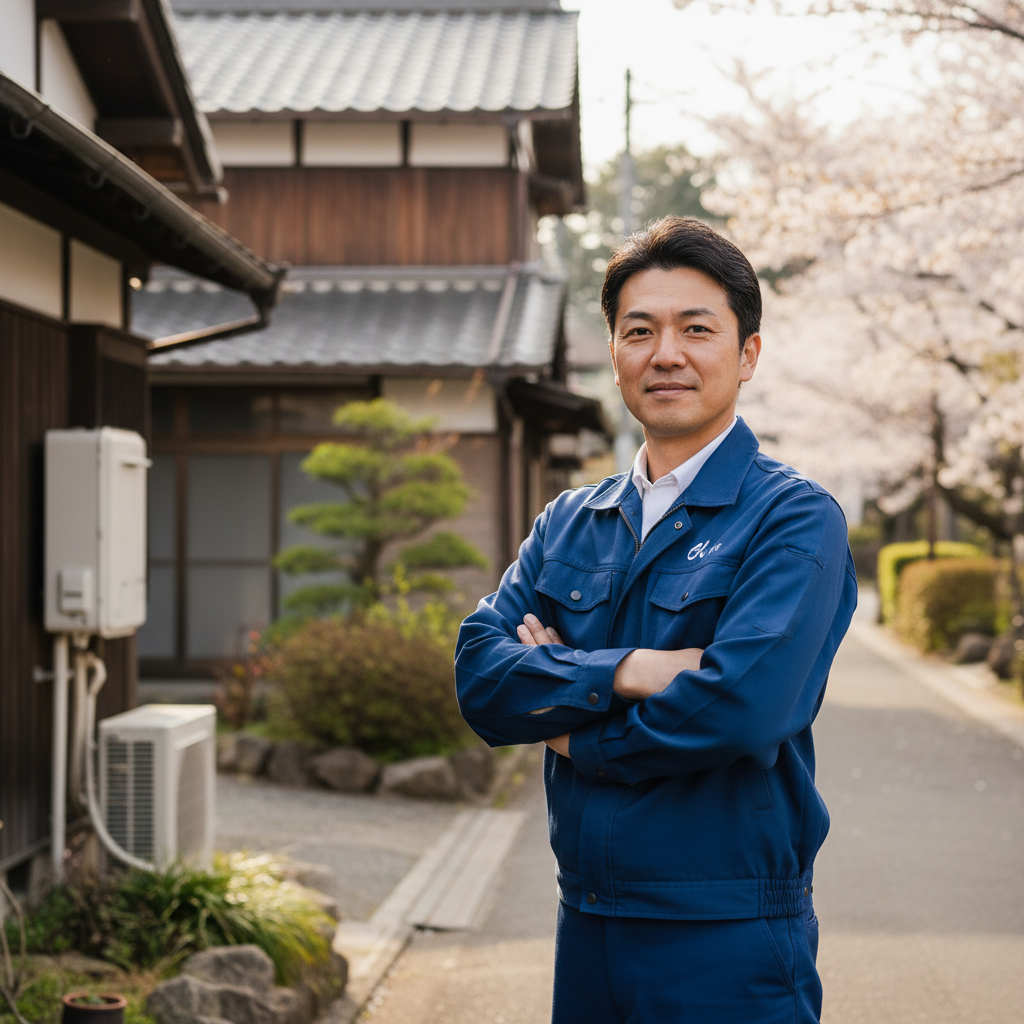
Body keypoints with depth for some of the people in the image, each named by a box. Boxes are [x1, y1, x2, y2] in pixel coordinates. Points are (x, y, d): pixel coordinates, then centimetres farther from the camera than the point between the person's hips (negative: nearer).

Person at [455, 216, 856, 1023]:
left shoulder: (795, 520, -9)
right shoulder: (568, 525, 10)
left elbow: (740, 708, -23)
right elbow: (479, 673, -4)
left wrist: (571, 732, -8)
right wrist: (629, 673, -19)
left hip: (730, 947, -5)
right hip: (586, 924, 5)